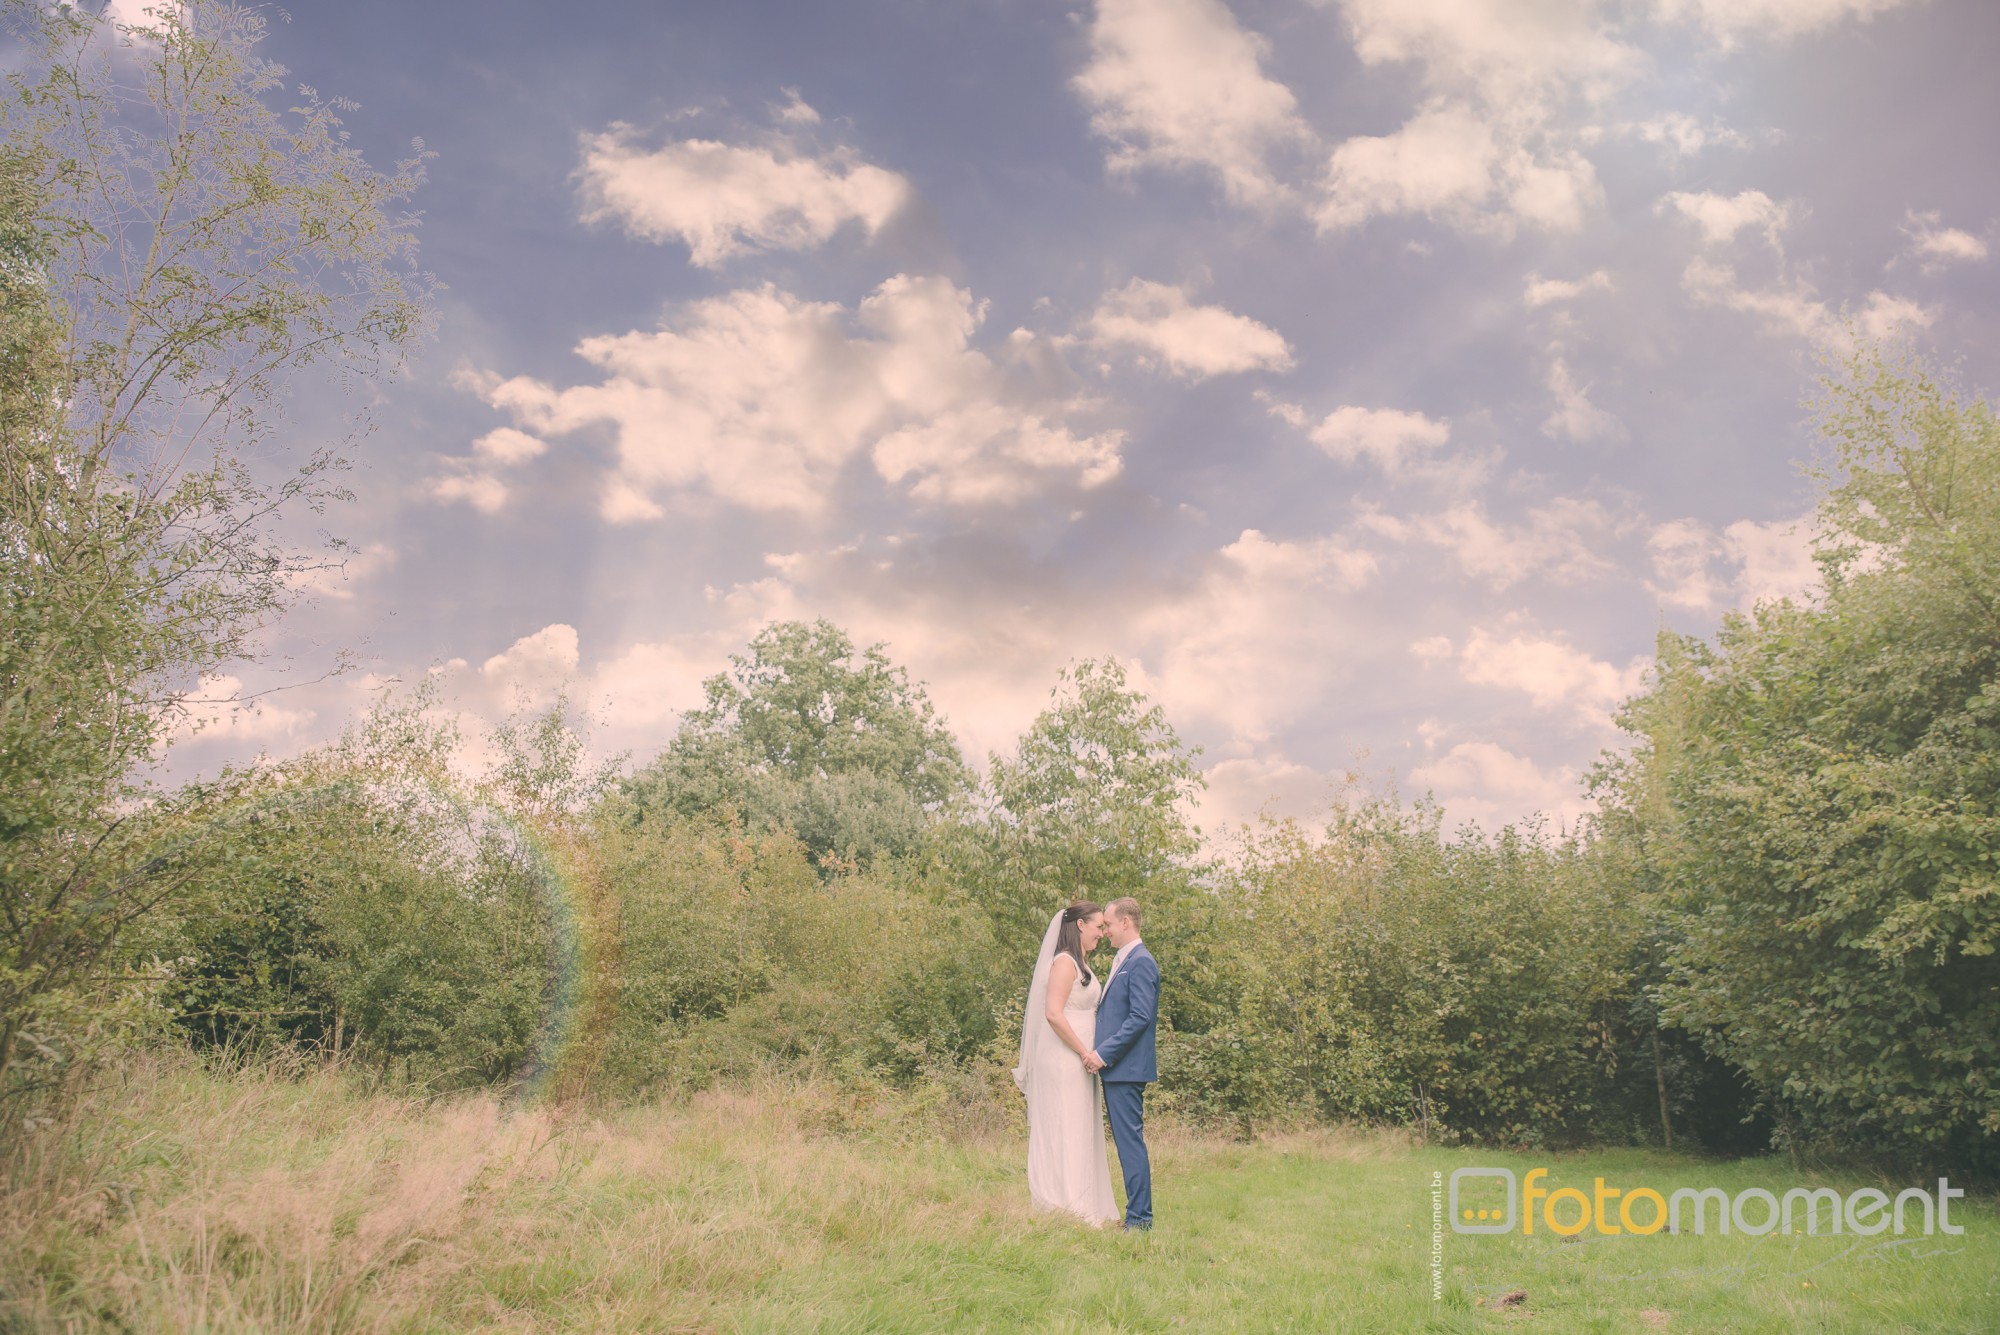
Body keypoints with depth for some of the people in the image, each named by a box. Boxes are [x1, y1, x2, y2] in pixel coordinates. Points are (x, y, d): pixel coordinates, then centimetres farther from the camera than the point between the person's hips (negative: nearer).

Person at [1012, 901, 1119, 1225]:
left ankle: (1081, 1209, 17)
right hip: (1064, 1060, -10)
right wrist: (1085, 1053, -17)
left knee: (1079, 1134, 12)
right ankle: (1065, 1208, -2)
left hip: (1078, 1061, 10)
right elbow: (1053, 1014, -22)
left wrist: (1090, 1053, 12)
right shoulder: (1065, 962, -13)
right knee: (1065, 1132, -6)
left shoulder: (1081, 964, 17)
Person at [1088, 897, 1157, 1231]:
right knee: (1126, 1141, 12)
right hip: (1115, 1068, 10)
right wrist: (1099, 1052, 13)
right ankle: (1137, 1213, 17)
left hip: (1127, 1067, -10)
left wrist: (1104, 1053, -19)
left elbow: (1140, 1017, -20)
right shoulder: (1122, 961, 19)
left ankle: (1139, 1218, -1)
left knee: (1130, 1140, -6)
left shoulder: (1140, 962, -12)